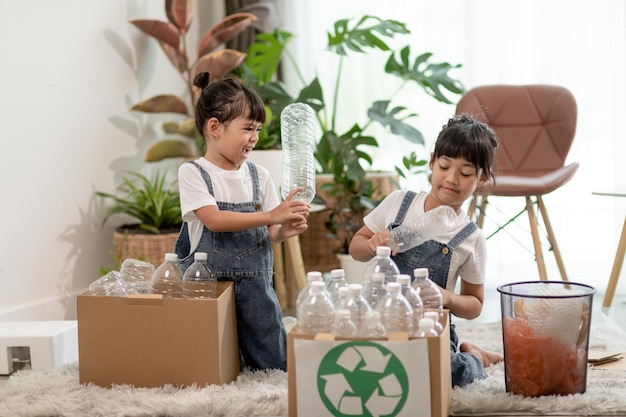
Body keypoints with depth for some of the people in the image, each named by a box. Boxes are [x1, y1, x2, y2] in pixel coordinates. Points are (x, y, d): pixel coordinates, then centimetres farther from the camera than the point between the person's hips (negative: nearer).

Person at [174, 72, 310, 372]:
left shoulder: (259, 175, 7)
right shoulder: (193, 173, -5)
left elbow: (268, 233, 8)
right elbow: (214, 220, -18)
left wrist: (283, 231, -16)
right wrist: (271, 215, -23)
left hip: (254, 286, 3)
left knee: (274, 366, 4)